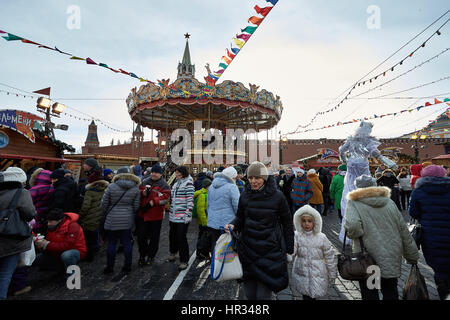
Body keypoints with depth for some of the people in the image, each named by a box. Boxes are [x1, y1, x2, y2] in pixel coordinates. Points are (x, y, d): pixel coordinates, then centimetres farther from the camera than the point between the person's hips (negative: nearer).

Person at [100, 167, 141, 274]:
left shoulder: (111, 187, -8)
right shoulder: (135, 189, -3)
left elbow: (104, 204, -1)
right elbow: (136, 207, 0)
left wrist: (105, 215, 17)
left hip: (112, 220, -1)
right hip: (127, 220, 2)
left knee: (111, 244, 11)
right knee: (127, 243, 10)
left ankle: (109, 267, 22)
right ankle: (127, 267, 20)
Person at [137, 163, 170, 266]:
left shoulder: (164, 185, -6)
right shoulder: (145, 182, 8)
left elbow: (166, 197, -18)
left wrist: (153, 202, -26)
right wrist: (143, 193, -10)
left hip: (156, 215, -3)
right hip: (143, 214, 4)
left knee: (154, 237, 10)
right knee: (141, 236, 9)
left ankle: (150, 256, 30)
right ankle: (142, 255, 30)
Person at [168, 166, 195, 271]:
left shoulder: (188, 183, -9)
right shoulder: (176, 183, 15)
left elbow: (190, 200, -14)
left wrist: (188, 215, -18)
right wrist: (170, 211, 23)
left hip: (182, 217, -7)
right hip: (173, 216, 7)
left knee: (181, 238, -3)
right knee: (172, 235, 17)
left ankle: (184, 261, 12)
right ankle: (173, 252, 44)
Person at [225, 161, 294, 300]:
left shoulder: (277, 196, -9)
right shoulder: (245, 196, 0)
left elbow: (287, 223, 0)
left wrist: (289, 249, 2)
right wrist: (233, 225, -11)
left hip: (270, 250, -3)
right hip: (248, 248, 3)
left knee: (263, 294, 2)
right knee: (249, 292, 15)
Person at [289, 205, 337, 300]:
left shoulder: (321, 237, -7)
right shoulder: (297, 236, -8)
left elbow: (330, 257, 3)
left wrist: (332, 275, 9)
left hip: (317, 275, 0)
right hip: (301, 275, 0)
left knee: (313, 296, 4)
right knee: (305, 295, 6)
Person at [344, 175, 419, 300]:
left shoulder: (354, 202, -11)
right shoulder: (390, 203, 4)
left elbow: (352, 225, -29)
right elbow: (404, 231, 8)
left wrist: (352, 234, -7)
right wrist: (412, 256, 17)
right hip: (392, 259, 5)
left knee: (369, 294, 13)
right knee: (391, 293, 22)